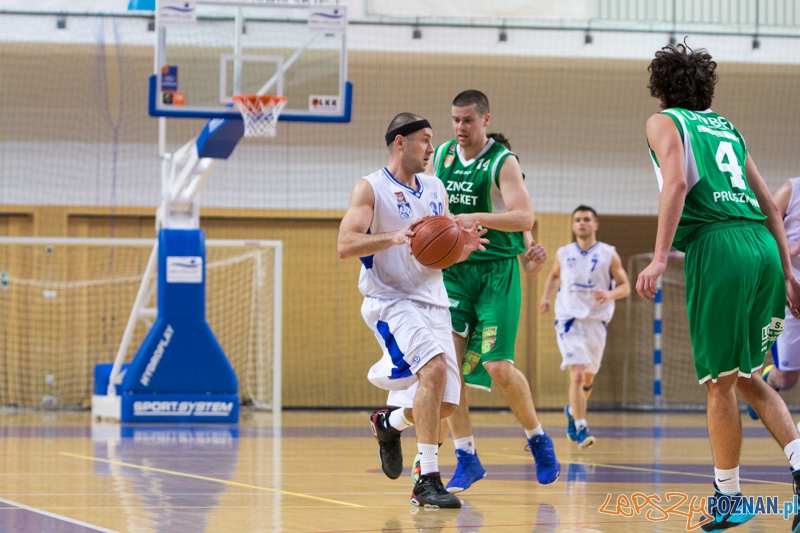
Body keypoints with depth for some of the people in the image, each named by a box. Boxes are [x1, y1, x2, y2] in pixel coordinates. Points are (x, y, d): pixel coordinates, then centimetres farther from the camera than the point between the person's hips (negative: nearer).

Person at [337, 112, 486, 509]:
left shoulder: (435, 190, 14)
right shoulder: (370, 189, -5)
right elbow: (345, 245, -16)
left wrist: (465, 247, -3)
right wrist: (395, 236, -29)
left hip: (433, 301, 7)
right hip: (391, 300, -7)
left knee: (446, 402, 4)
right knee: (435, 367, -29)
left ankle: (389, 423, 37)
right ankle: (427, 481, -25)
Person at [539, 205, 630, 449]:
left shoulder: (609, 254, 0)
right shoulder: (563, 254, 5)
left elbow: (625, 286, 1)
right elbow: (554, 276, 24)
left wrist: (610, 294, -20)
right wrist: (545, 298, 7)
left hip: (596, 321, 1)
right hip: (569, 319, -1)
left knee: (588, 377, 14)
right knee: (577, 374, -18)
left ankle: (573, 410, 44)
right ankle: (580, 429, -20)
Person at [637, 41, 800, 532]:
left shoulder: (665, 122, 9)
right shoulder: (728, 128, 27)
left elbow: (676, 183, -10)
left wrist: (660, 257, -15)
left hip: (718, 246, -6)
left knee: (721, 380, 2)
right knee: (747, 375, 16)